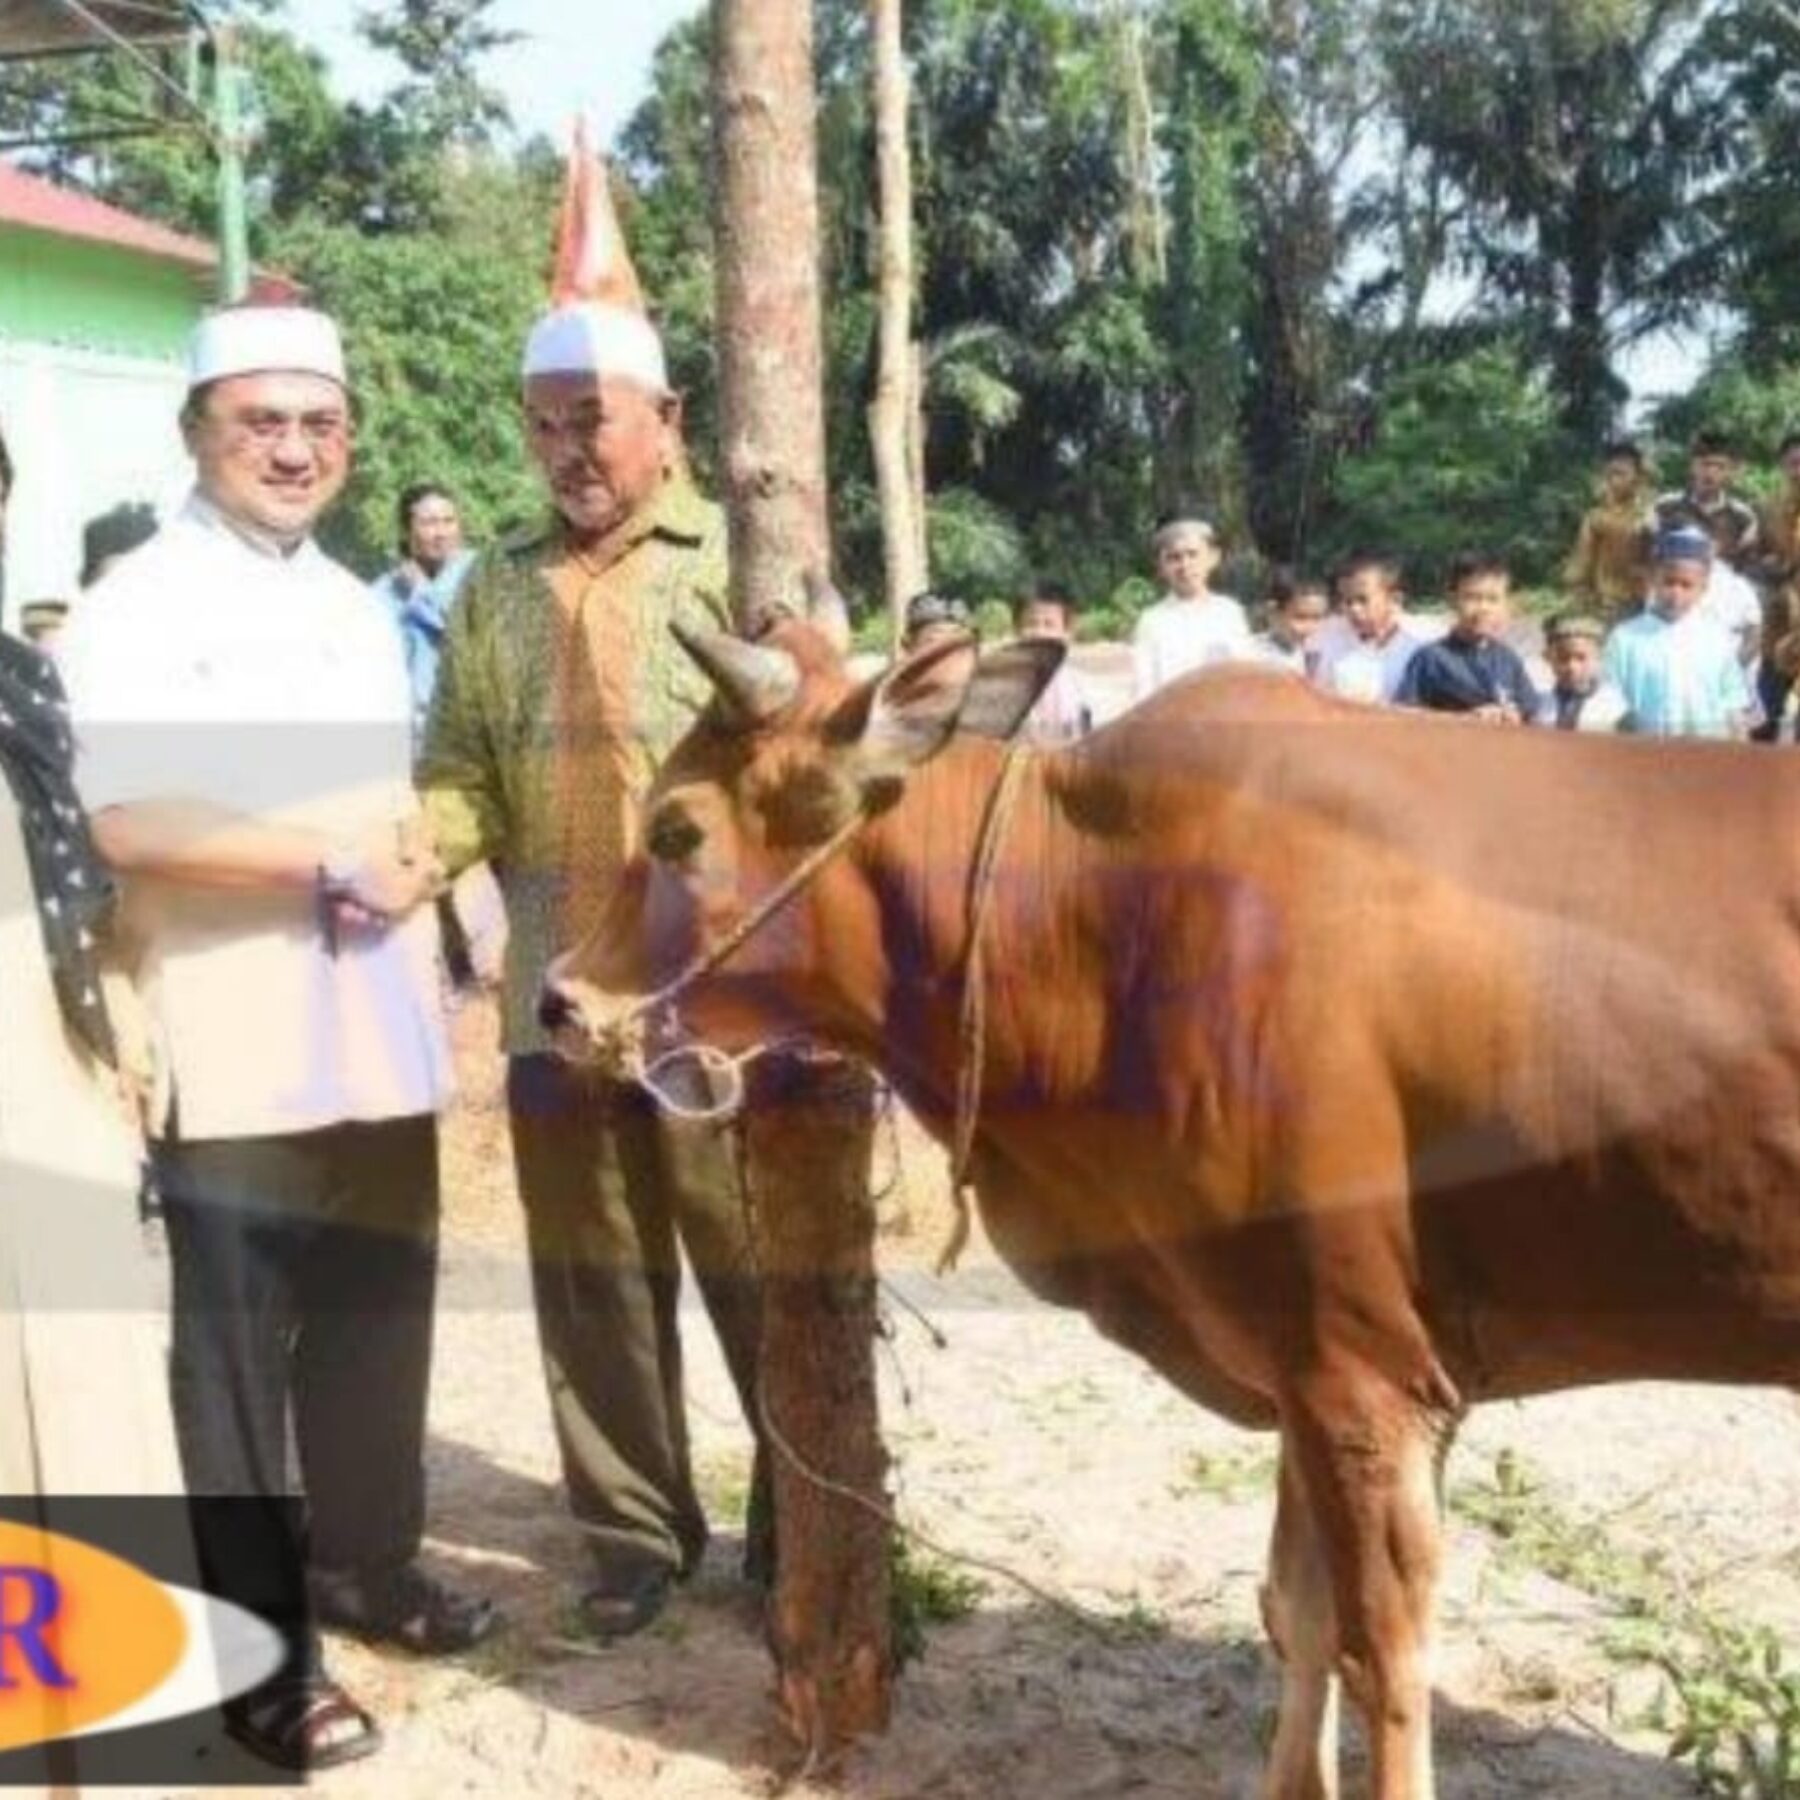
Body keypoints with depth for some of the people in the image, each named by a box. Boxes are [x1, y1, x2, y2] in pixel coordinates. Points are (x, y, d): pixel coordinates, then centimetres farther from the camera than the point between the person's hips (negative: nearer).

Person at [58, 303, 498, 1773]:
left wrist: (416, 871, 0)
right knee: (238, 1347, 4)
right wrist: (339, 866, -18)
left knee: (378, 1321, 16)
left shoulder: (357, 608, 15)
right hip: (236, 1055, -6)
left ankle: (369, 1560, 35)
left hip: (380, 1038, 6)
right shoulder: (136, 606, -7)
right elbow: (128, 818, -20)